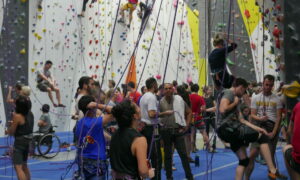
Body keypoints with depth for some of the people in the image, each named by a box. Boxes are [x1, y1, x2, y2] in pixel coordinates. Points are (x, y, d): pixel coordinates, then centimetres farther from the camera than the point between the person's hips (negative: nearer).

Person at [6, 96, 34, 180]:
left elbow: (11, 132, -11)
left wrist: (7, 131, 10)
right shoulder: (30, 114, 1)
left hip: (19, 143, -8)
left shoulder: (17, 116, -20)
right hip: (28, 141, 8)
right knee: (24, 165, 23)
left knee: (18, 167, -8)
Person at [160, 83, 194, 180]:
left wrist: (186, 125, 3)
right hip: (166, 131, 0)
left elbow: (189, 112, 9)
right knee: (167, 155, 8)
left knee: (183, 154, 0)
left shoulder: (179, 100, 0)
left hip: (178, 130, 0)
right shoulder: (160, 102, -2)